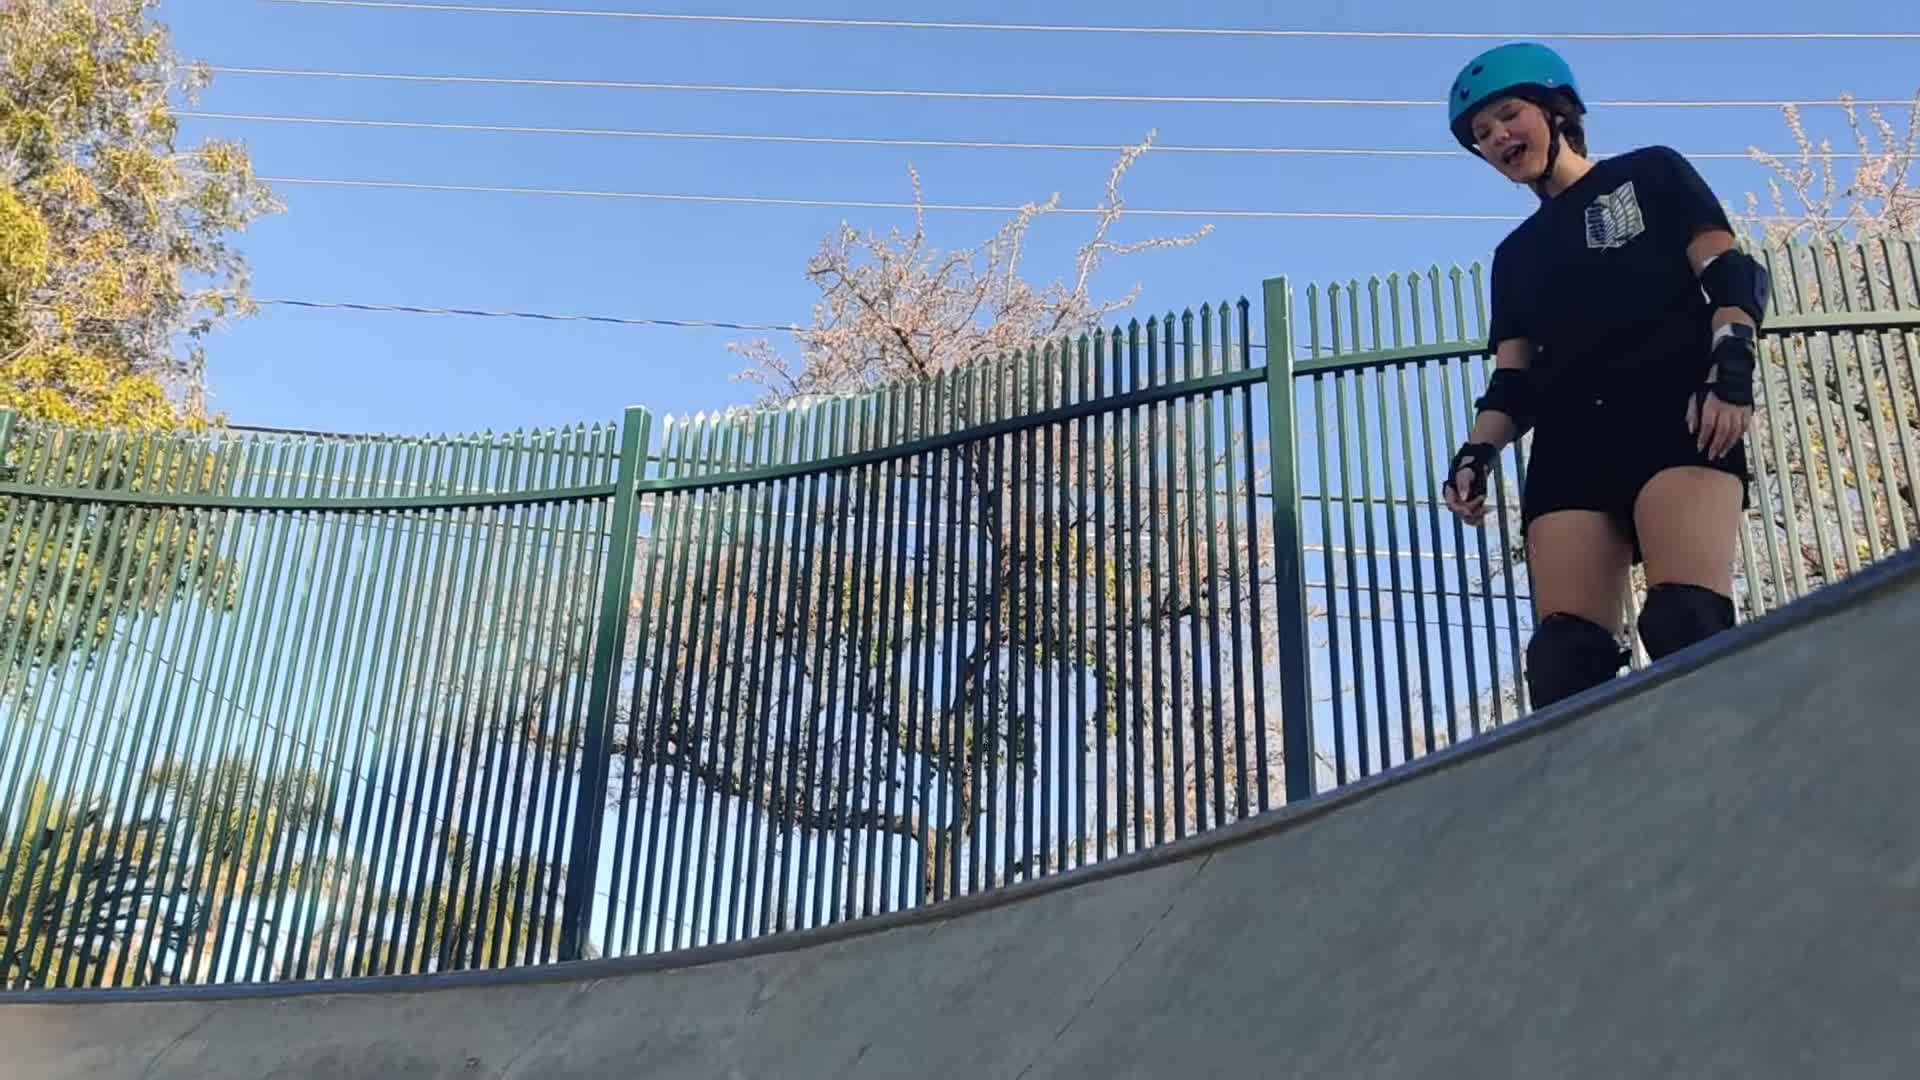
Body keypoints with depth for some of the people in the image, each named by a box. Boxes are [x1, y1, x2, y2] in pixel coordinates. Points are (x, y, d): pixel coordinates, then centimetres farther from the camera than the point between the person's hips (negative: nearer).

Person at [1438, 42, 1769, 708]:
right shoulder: (1517, 254, 28)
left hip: (1676, 418, -4)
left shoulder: (1649, 174, 17)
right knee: (1564, 655, -14)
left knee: (1686, 624, -25)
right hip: (1569, 447, 4)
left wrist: (1731, 366, -14)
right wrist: (1477, 452, 0)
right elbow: (1512, 378, 19)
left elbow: (1732, 273, 5)